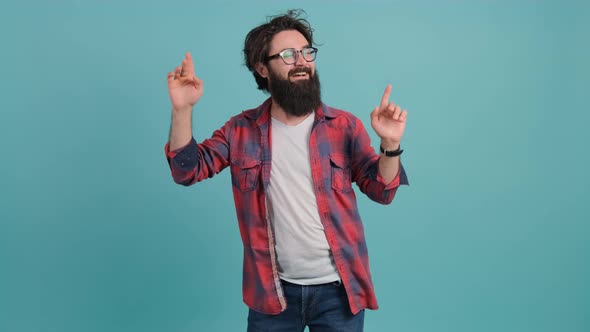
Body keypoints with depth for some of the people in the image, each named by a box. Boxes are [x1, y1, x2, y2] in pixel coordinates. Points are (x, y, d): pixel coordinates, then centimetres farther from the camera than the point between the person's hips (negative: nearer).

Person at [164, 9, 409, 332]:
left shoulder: (344, 126, -3)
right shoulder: (241, 130, 0)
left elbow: (382, 191, -5)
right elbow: (188, 171, -6)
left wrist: (390, 143, -24)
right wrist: (182, 110, -19)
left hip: (338, 289, 0)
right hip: (272, 291, 1)